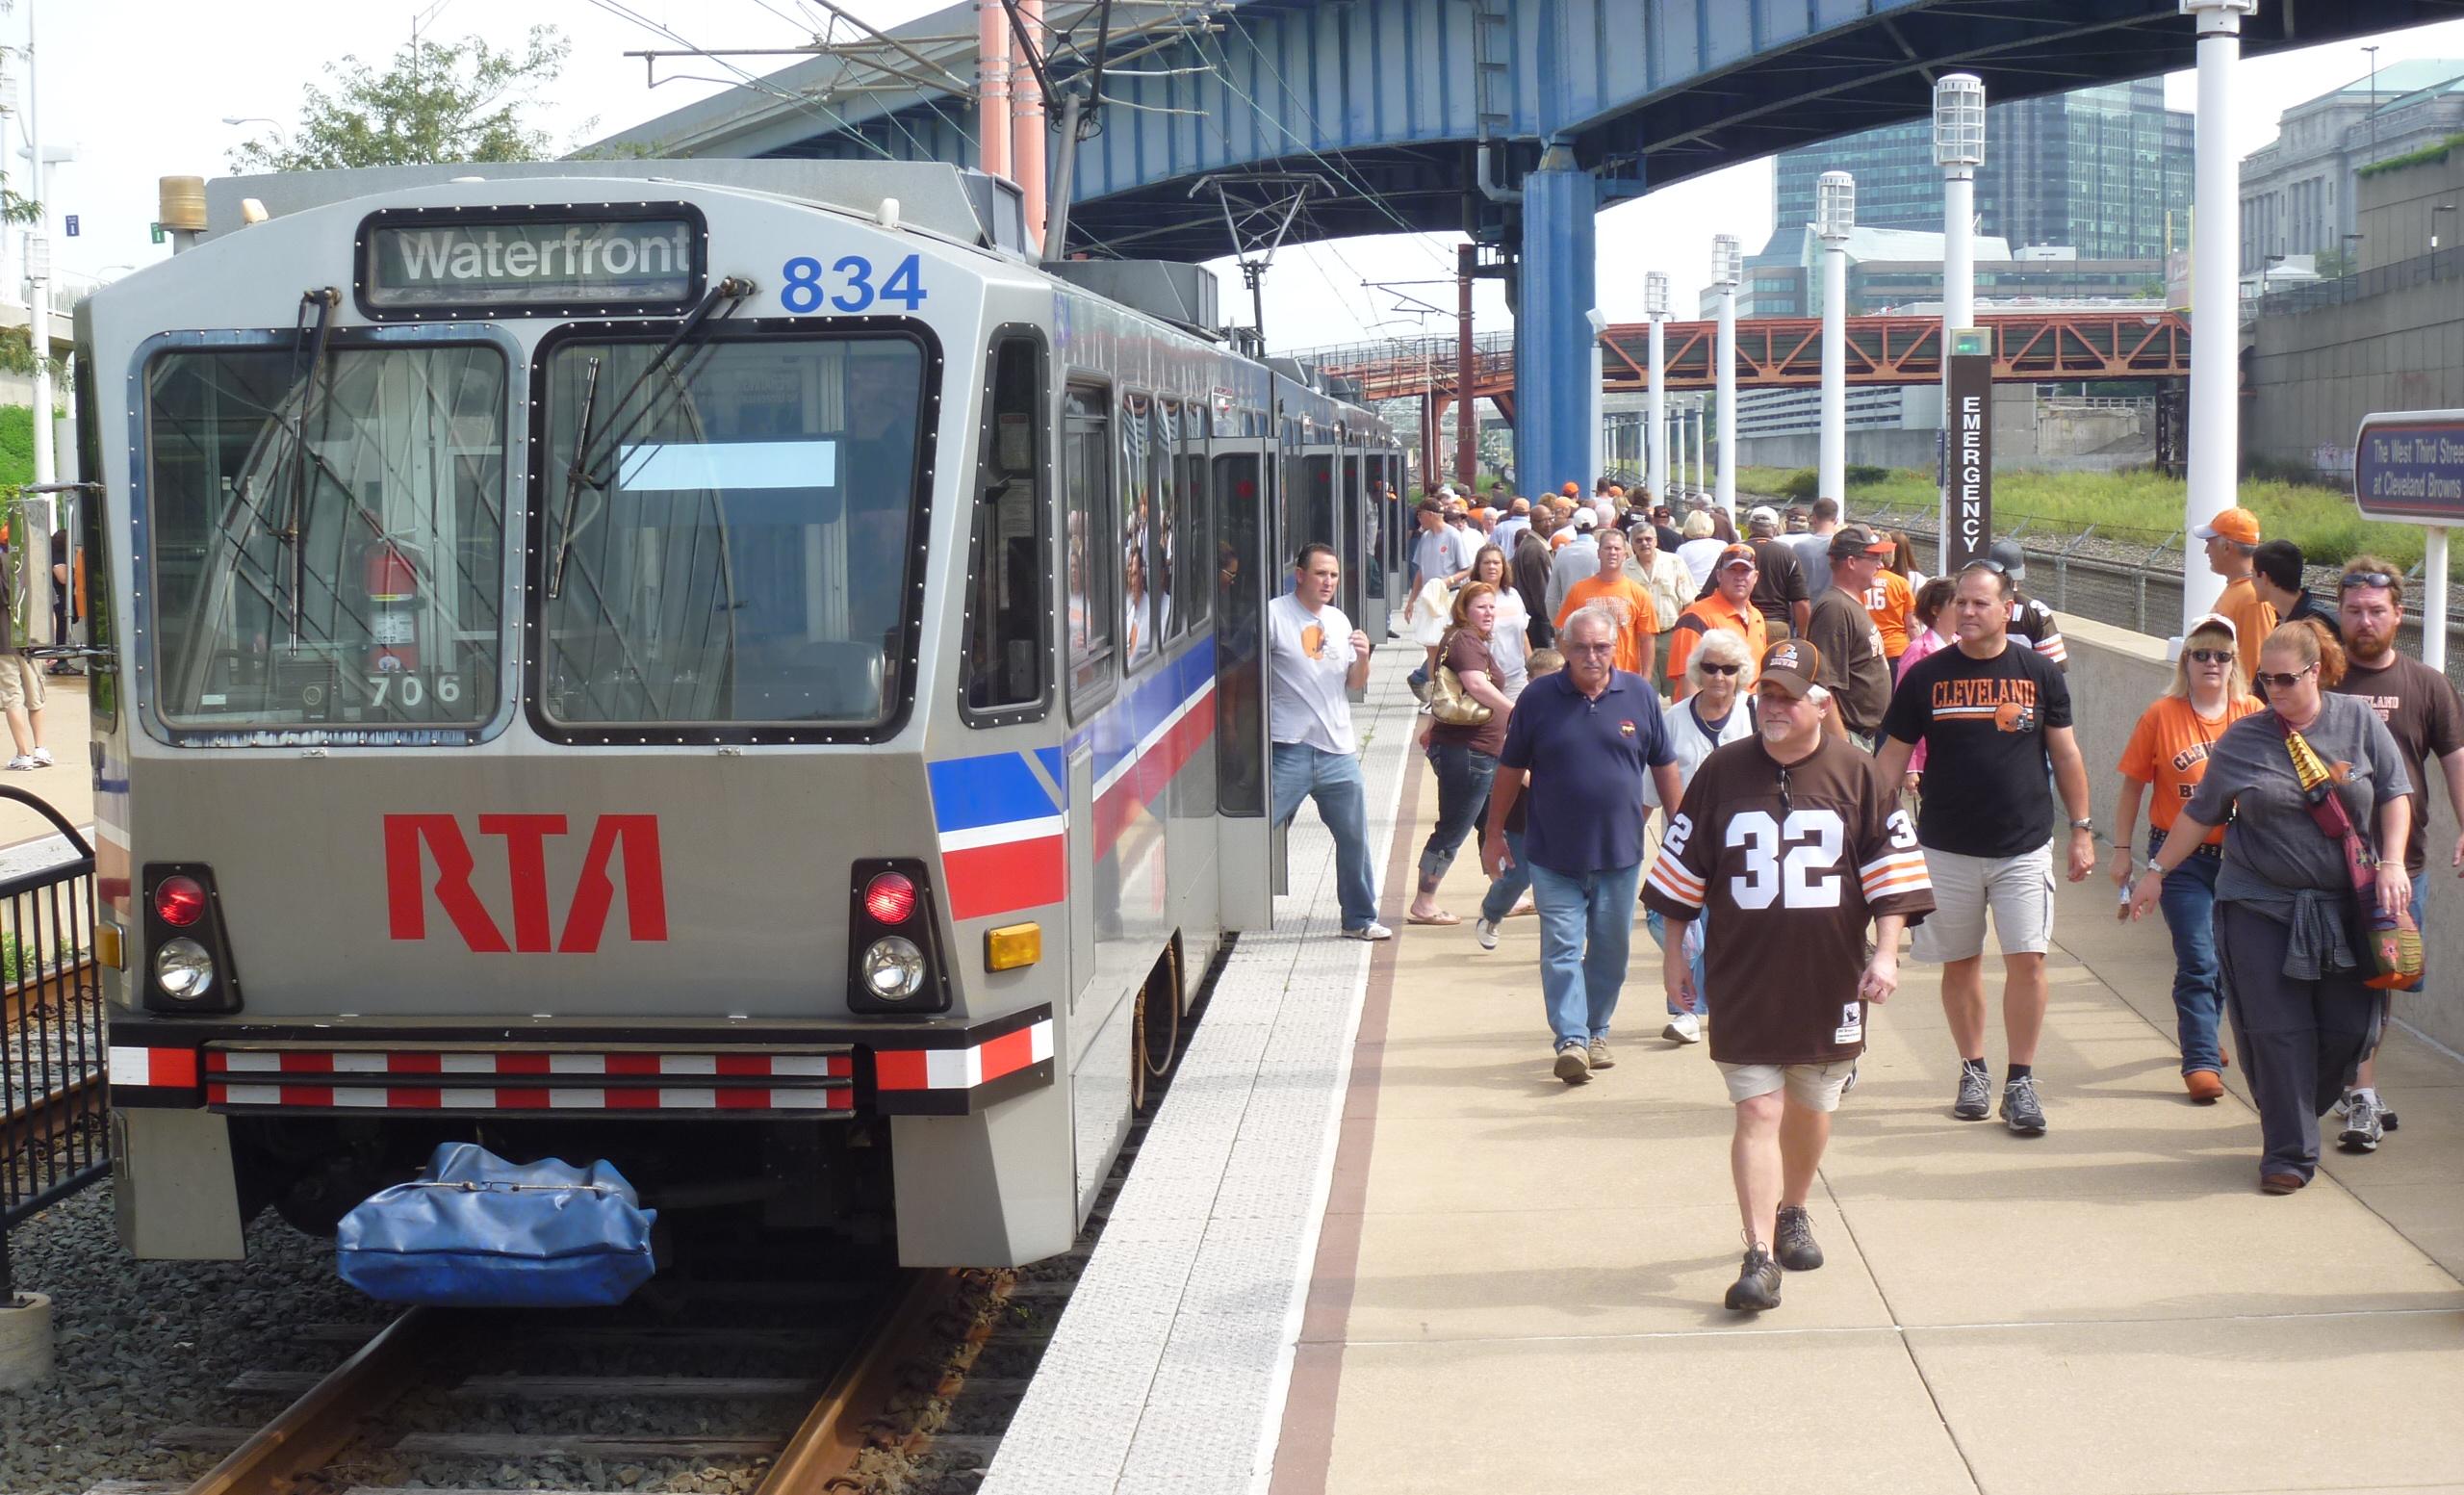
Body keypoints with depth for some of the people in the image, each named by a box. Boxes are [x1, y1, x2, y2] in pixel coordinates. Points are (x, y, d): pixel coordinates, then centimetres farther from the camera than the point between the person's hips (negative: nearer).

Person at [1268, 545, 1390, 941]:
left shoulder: (1339, 621, 14)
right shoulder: (1274, 615, -6)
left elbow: (1356, 684, 17)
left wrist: (1363, 657, -4)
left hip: (1338, 749, 6)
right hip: (1289, 747, -6)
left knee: (1354, 837, 12)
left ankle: (1360, 919, 25)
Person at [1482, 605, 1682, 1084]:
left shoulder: (1639, 695, 0)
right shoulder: (1538, 699, -3)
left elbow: (1664, 766, 9)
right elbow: (1511, 770, 4)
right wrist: (1494, 834, 6)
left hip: (1621, 851, 2)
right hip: (1554, 855, -2)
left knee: (1611, 949, 11)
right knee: (1561, 947, -6)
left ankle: (1596, 1032, 25)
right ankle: (1571, 1039, -7)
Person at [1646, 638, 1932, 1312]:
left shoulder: (1857, 775, 0)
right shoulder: (1722, 772, 2)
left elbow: (1894, 871, 2)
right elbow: (1682, 866, 9)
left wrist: (1886, 952, -7)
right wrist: (1673, 951, 10)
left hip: (1830, 978, 1)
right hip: (1742, 979, -1)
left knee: (1811, 1110, 14)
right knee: (1757, 1112, -7)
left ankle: (1792, 1214, 39)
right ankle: (1760, 1257, -7)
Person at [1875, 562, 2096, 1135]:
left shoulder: (2040, 673, 2)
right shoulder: (1927, 676, 1)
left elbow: (2065, 754, 8)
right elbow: (1894, 756, 6)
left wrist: (2082, 829, 6)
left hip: (2024, 846, -1)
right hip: (1947, 848, 1)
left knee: (2027, 959, -7)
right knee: (1960, 963, 8)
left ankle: (2021, 1082, 3)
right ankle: (1973, 1071, 23)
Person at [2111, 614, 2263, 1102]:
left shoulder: (2254, 716, -1)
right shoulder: (2161, 716, -6)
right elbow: (2132, 788, 1)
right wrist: (2122, 851, 0)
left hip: (2238, 855, 3)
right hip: (2180, 856, -3)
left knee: (2226, 957, 16)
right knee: (2197, 961, -6)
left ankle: (2201, 1034, 39)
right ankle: (2201, 1061, -1)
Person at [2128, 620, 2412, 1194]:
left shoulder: (2359, 720, 3)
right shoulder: (2241, 740, 3)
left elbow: (2395, 794, 6)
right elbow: (2200, 813, 12)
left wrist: (2392, 863, -6)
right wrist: (2157, 871, 13)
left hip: (2345, 907, 1)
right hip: (2259, 907, -1)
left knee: (2351, 1027, 1)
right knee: (2277, 1031, -5)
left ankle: (2296, 1114, 28)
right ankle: (2289, 1152, 4)